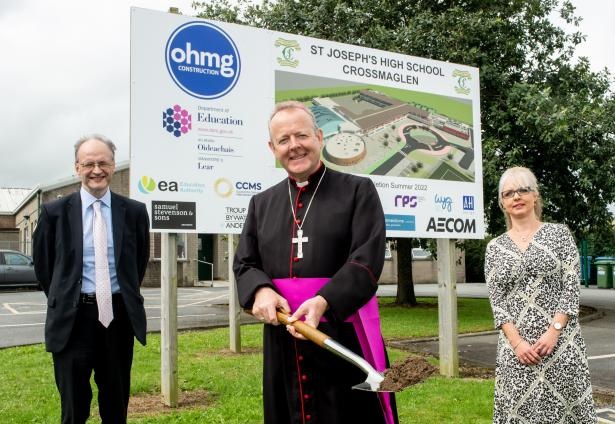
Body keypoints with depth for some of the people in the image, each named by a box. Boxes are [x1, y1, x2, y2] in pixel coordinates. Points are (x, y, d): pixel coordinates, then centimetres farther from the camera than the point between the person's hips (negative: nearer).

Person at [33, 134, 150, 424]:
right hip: (72, 319, -1)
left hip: (119, 317, 1)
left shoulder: (134, 212, 1)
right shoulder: (54, 212, -2)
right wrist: (63, 301, 12)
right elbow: (42, 264, 9)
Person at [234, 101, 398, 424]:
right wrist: (260, 291, -12)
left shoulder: (358, 191, 0)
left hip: (346, 338, -4)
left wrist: (324, 302, -26)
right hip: (282, 343, 4)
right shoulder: (262, 203, 14)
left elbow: (367, 259, -11)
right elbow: (244, 264, 12)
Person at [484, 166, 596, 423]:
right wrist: (517, 342, -9)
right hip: (515, 344, 2)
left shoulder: (559, 234, 3)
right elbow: (496, 301, 3)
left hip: (561, 340, -1)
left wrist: (553, 332, -13)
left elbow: (571, 288, -3)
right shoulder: (495, 247, 7)